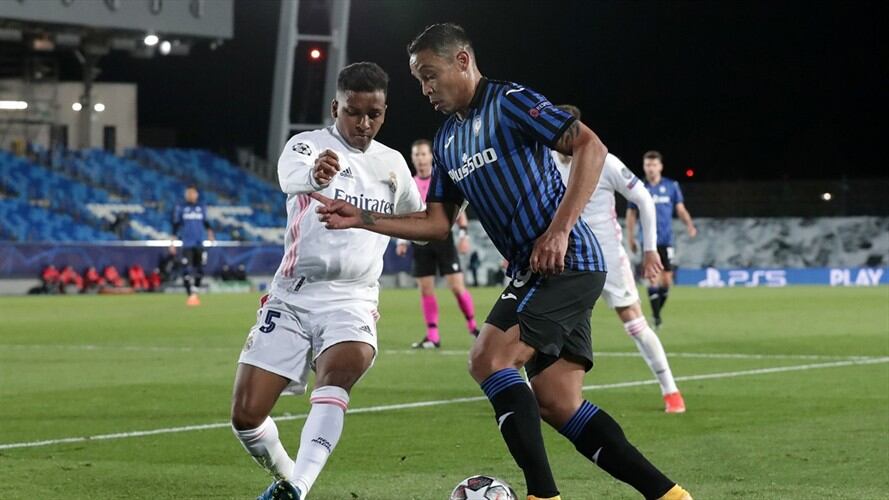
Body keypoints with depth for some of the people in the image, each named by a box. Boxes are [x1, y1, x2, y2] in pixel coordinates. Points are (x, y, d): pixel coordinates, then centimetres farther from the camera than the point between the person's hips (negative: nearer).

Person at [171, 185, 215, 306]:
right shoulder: (180, 208, 3)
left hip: (199, 243, 3)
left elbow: (206, 222, 15)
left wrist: (209, 232, -5)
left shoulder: (201, 208, 10)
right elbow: (176, 225, 3)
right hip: (186, 243, -3)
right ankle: (190, 296, -4)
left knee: (200, 270, 0)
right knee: (187, 270, -9)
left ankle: (195, 292, 18)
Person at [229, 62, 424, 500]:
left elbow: (418, 218, 34)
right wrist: (315, 174, -54)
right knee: (246, 416, -6)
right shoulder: (307, 146, -5)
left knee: (337, 377, -32)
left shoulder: (392, 164, 10)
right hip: (292, 297, -1)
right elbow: (292, 175, -33)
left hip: (352, 303, 1)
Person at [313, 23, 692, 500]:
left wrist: (559, 230, -21)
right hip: (532, 271, 9)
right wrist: (361, 218, 9)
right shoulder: (447, 140, 18)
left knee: (488, 359, -18)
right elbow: (437, 224, 20)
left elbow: (591, 148, -15)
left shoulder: (510, 102, -7)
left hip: (566, 261, -9)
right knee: (557, 403, 1)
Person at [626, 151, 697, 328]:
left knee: (666, 281, 2)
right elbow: (631, 214, 10)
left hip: (667, 240, 2)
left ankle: (658, 311, 23)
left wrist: (689, 224, -12)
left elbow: (681, 209, 7)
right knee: (653, 278, -12)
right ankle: (656, 317, -7)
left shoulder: (672, 186, 5)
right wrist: (630, 238, 5)